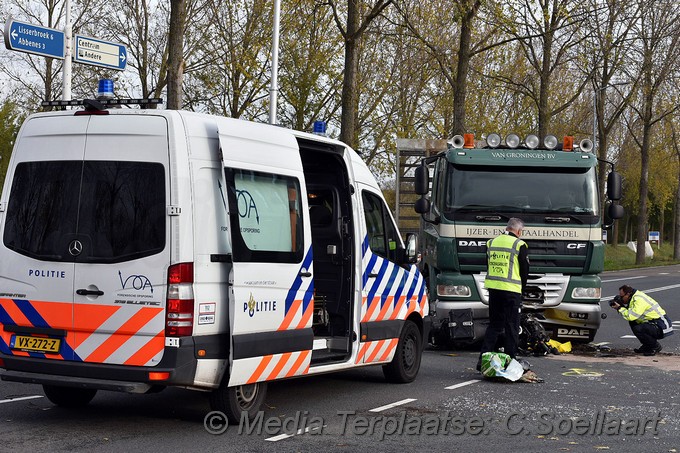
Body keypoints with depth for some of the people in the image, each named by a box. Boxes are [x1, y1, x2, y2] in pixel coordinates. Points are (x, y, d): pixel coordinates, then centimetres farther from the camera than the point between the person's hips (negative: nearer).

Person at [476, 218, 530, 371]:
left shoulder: (491, 243, 10)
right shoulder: (520, 245, -7)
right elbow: (524, 270, 0)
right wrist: (521, 288, 16)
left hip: (493, 288, 5)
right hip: (511, 290, -5)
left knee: (494, 325, 13)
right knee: (511, 327, 3)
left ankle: (483, 360, 4)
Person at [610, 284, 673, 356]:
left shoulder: (639, 300, -20)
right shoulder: (634, 298, 10)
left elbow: (631, 316, -26)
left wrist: (619, 308, -13)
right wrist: (621, 306, 0)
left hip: (662, 327, -10)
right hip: (653, 323, 10)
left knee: (637, 329, -25)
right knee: (632, 323, 10)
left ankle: (656, 346, -4)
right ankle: (647, 345, 16)